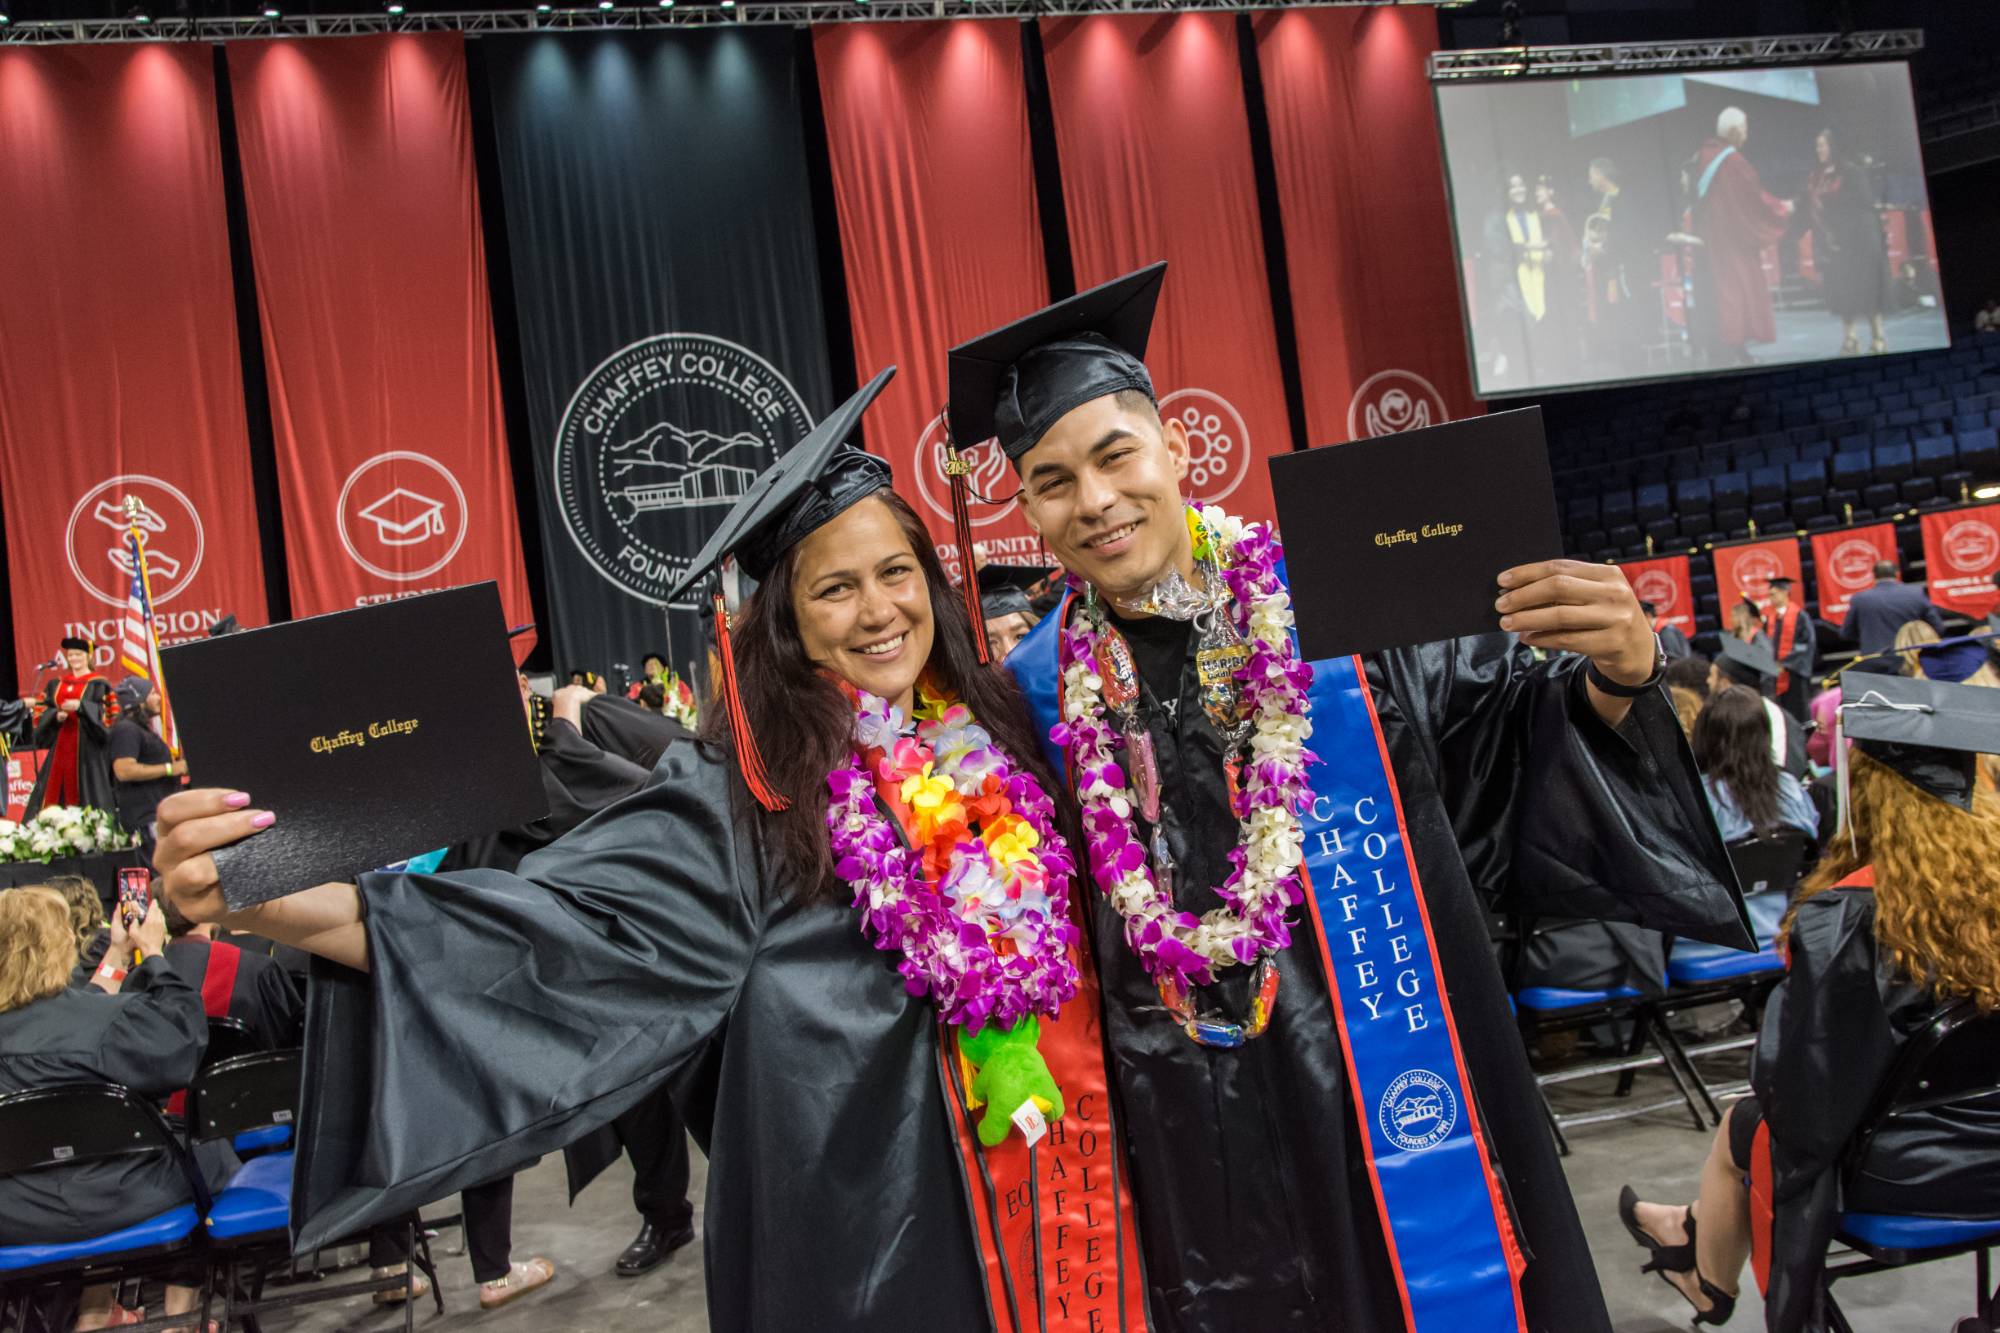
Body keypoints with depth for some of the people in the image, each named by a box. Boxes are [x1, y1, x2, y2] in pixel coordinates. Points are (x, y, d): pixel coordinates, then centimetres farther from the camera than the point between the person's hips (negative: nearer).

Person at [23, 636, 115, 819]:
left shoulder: (99, 684, 4)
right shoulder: (55, 684, 17)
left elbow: (107, 714, -6)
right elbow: (43, 712, 13)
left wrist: (80, 706, -20)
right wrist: (56, 715, -9)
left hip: (87, 744, -4)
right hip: (60, 745, 4)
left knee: (86, 790, -7)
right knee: (55, 790, -2)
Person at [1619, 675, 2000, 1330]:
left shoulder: (1842, 919, -26)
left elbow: (1799, 1078, -17)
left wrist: (1771, 1083, 5)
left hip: (1904, 1167, -5)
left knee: (1742, 1131, 23)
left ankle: (1709, 1279, 49)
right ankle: (1699, 1228, 49)